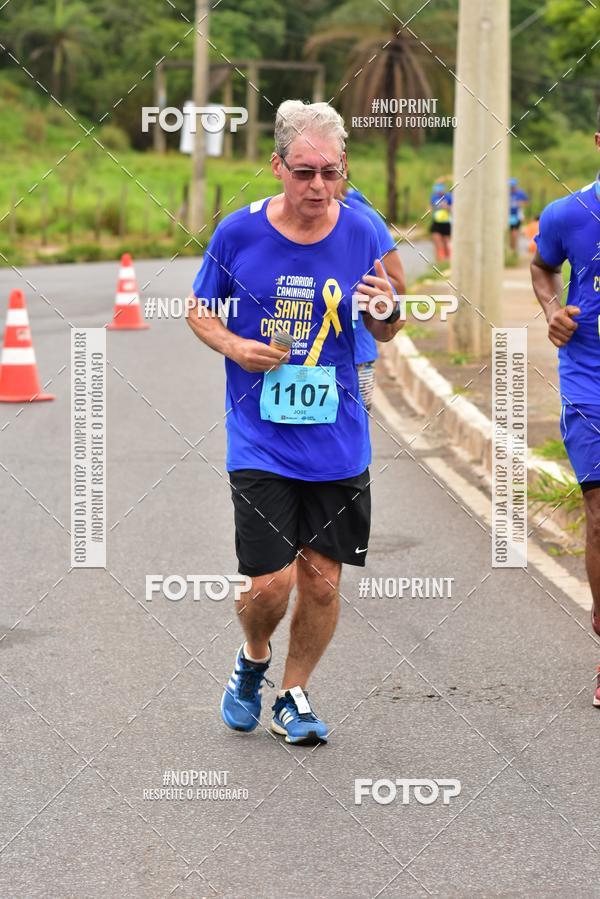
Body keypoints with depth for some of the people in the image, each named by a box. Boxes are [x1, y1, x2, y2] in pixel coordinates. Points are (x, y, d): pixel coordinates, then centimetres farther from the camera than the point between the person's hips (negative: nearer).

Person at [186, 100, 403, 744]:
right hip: (259, 441, -2)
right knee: (270, 582, -7)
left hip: (338, 442, 2)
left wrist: (387, 313, -14)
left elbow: (383, 334, 10)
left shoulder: (360, 234, -2)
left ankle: (294, 696, 28)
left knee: (322, 577, 5)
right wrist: (235, 347, -12)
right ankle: (253, 658, 27)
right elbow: (199, 311, 8)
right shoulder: (238, 232, -7)